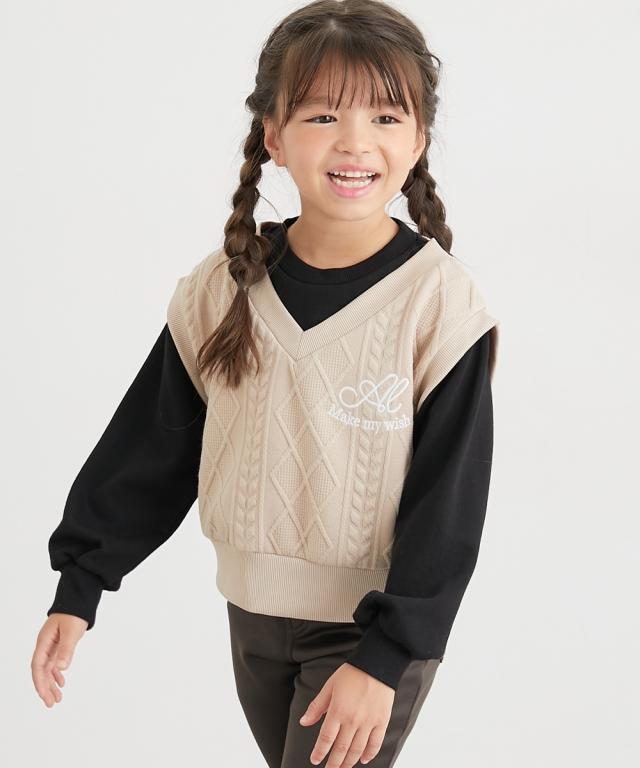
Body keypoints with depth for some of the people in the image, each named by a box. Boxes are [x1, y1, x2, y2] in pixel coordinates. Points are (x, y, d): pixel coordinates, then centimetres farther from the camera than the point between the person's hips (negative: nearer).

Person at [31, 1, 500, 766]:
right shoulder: (223, 287, -5)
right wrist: (79, 584, 1)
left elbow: (449, 503, -15)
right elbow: (148, 445, 3)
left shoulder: (441, 303, -16)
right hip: (253, 613, 5)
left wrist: (385, 657, -19)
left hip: (375, 623, -4)